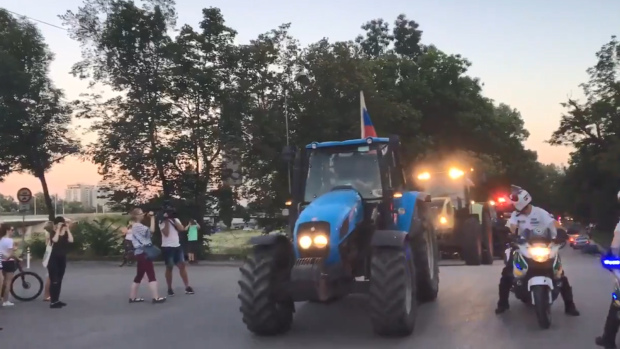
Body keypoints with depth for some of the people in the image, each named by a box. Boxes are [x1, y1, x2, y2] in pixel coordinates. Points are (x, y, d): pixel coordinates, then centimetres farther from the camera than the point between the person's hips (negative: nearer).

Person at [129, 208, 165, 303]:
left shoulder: (137, 226, 21)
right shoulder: (137, 226, -13)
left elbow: (148, 233, 15)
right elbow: (151, 230, -24)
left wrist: (151, 218, 7)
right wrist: (152, 217, -16)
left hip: (140, 253, 11)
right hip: (143, 253, -11)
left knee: (139, 276, 14)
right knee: (151, 275, -11)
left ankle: (133, 297, 18)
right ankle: (156, 297, -12)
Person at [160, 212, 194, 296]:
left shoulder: (176, 220, 12)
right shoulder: (162, 222, -3)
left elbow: (182, 228, -4)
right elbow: (166, 233, -16)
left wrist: (173, 220, -9)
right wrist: (167, 221, -14)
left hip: (177, 246, 5)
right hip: (167, 247, -5)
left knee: (182, 265, 1)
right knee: (169, 267, 1)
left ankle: (187, 287, 4)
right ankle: (170, 289, 11)